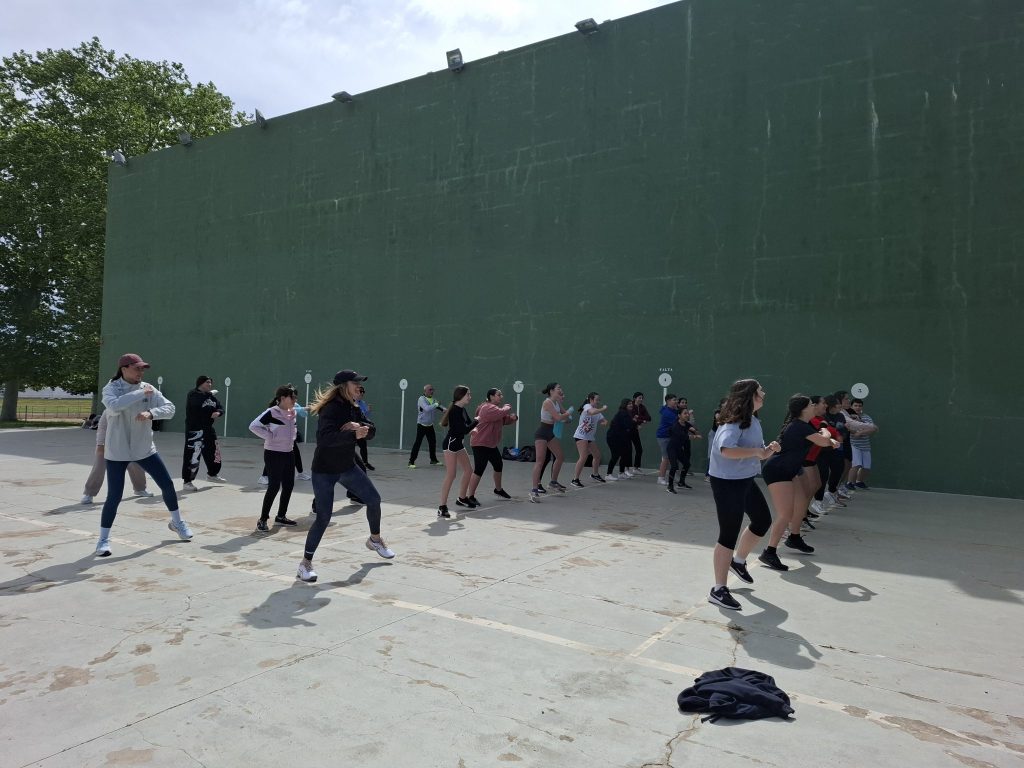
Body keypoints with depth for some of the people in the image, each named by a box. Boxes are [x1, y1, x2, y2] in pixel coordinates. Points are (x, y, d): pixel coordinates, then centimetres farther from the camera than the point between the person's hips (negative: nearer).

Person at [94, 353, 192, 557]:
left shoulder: (148, 388, -1)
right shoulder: (111, 388, -11)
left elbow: (169, 408, -9)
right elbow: (114, 407, -33)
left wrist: (150, 413, -27)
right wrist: (141, 393, -27)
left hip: (144, 449, 4)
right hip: (117, 452, -4)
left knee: (167, 484, 7)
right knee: (114, 496, -5)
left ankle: (176, 522, 30)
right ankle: (103, 539, 14)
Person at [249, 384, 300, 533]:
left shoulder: (293, 412, 6)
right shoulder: (272, 412, -16)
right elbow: (254, 426, -22)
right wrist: (270, 437, -20)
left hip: (289, 453, 8)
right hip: (274, 454, -8)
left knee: (288, 485, 11)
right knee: (274, 487, -7)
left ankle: (281, 516, 26)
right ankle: (262, 520, 4)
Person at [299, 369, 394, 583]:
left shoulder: (353, 409, 3)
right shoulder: (330, 409, -22)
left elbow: (371, 432, 4)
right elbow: (325, 437, -37)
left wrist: (361, 428, -18)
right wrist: (354, 435, -40)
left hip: (348, 467, 8)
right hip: (324, 471, -8)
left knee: (374, 499, 12)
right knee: (323, 517, -8)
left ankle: (375, 539, 36)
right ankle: (306, 562, 8)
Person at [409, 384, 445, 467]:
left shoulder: (433, 400, 6)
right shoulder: (421, 399, -15)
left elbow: (440, 408, 6)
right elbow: (427, 408, -30)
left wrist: (443, 409, -15)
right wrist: (436, 404, -23)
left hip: (430, 425, 7)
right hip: (421, 425, -7)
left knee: (433, 442, 12)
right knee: (417, 443, -10)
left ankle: (433, 460, 28)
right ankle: (411, 462, -6)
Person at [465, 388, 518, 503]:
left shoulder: (495, 407, 15)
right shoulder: (488, 408, -18)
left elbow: (504, 420, 20)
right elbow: (501, 413, -35)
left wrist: (512, 418, -3)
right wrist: (508, 407, -13)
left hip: (491, 444, 11)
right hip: (480, 444, -11)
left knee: (498, 465, 21)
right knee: (479, 469, -13)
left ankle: (498, 489, 41)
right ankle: (470, 496, -9)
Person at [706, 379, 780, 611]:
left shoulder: (753, 421, 8)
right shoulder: (733, 422, -23)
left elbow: (759, 454, 16)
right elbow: (726, 449, -42)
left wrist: (768, 449, -6)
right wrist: (756, 451, -32)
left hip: (745, 480, 10)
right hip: (727, 483, -10)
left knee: (763, 520, 24)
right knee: (729, 535, -4)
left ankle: (738, 560, 43)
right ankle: (719, 590, 8)